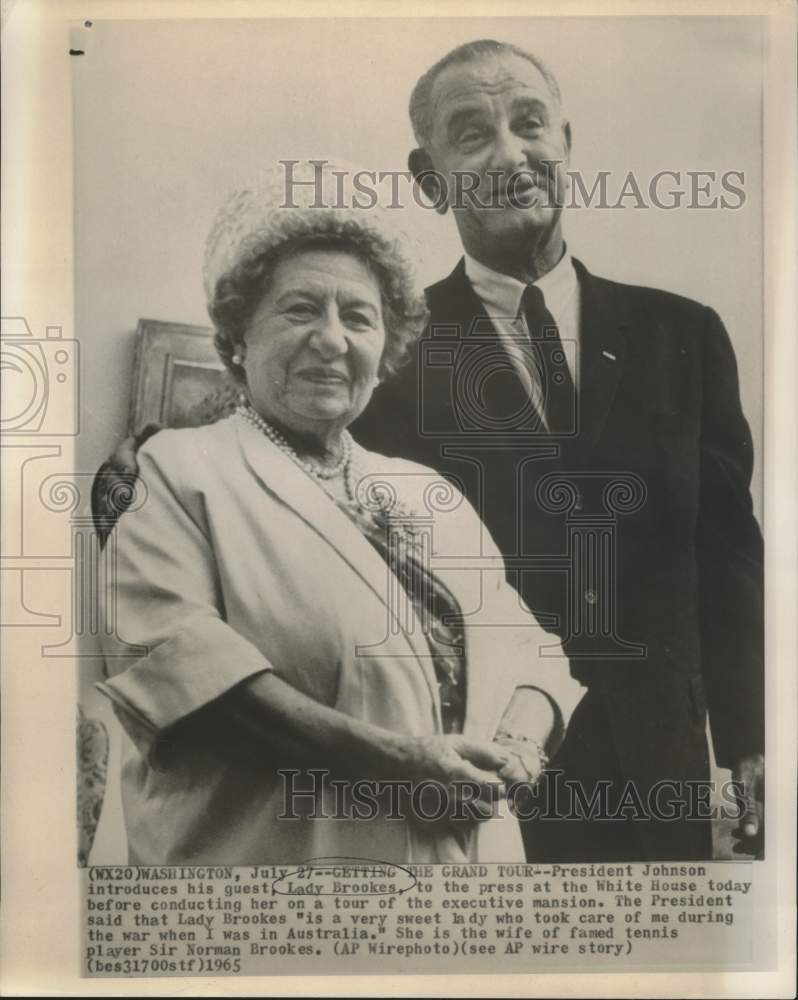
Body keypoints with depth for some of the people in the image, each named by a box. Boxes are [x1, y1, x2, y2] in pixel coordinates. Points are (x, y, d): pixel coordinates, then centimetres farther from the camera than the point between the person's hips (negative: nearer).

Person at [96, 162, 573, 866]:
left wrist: (520, 738, -11)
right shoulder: (178, 469, -3)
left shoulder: (433, 495, 13)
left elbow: (524, 647, 10)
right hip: (280, 852, -5)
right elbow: (167, 649, -17)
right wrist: (389, 758, -21)